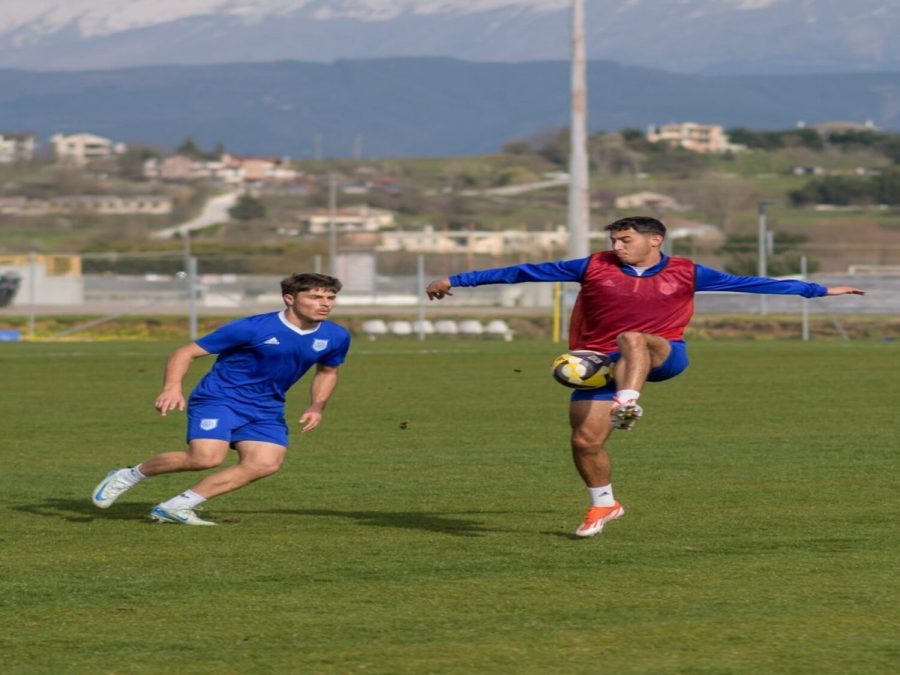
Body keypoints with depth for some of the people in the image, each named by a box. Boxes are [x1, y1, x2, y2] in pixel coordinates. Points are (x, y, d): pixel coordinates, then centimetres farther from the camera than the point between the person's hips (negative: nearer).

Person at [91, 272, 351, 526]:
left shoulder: (336, 337, -1)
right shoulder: (251, 328, -17)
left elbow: (327, 372, 23)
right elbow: (186, 352, -11)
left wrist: (316, 406, 5)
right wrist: (172, 387, -28)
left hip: (266, 408, 6)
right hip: (219, 398, -6)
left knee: (266, 463, -17)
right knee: (207, 457, -26)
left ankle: (175, 507, -10)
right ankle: (129, 476, 1)